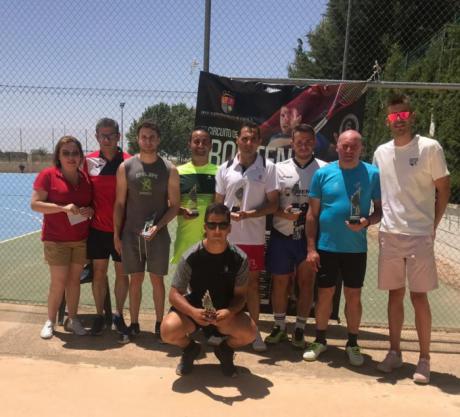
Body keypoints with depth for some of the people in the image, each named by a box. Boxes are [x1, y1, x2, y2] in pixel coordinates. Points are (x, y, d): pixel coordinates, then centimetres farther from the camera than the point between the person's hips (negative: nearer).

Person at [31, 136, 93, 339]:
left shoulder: (86, 177, 6)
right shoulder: (48, 175, -7)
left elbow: (93, 204, 16)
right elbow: (35, 204, -12)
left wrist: (90, 210, -7)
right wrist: (63, 208, -22)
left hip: (81, 239, 4)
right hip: (56, 239, -4)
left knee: (74, 279, 10)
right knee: (59, 281, 0)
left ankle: (73, 319, 23)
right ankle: (50, 321, 17)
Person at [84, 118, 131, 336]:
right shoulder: (89, 161, 1)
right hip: (97, 227, 2)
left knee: (122, 272, 8)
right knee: (99, 271, 9)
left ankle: (119, 314, 24)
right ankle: (99, 315, 23)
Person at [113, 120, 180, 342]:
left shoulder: (169, 170, -2)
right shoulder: (125, 167, 1)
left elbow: (174, 205, -1)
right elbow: (119, 204, 4)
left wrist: (157, 226, -14)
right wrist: (116, 234, 3)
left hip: (158, 234, -1)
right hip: (131, 234, 1)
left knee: (157, 280, 7)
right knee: (135, 279, 9)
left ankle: (159, 324, 21)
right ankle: (134, 325, 21)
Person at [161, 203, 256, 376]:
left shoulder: (239, 258, -13)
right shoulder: (191, 257, -18)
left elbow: (240, 295, -8)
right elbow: (174, 294, -15)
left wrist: (229, 312, -31)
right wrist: (193, 312, -35)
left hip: (225, 312, 1)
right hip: (193, 309, -1)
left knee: (249, 332, -27)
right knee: (168, 331, -29)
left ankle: (225, 349, 11)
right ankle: (190, 349, 9)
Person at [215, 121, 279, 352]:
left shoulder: (268, 167, -2)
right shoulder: (225, 168, 4)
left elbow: (273, 204, -3)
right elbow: (218, 204, 9)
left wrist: (250, 214, -17)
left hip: (254, 238, -2)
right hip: (227, 237, 2)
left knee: (252, 283, 7)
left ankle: (254, 330, 20)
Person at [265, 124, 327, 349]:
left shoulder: (324, 169, 0)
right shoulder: (280, 168, 4)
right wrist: (283, 214, -15)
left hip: (310, 236, -1)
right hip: (282, 235, 1)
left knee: (306, 282, 7)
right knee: (280, 281, 9)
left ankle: (300, 328, 22)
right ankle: (279, 326, 25)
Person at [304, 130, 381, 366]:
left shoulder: (373, 174, -2)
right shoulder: (323, 173, -1)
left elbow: (381, 209, 3)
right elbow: (312, 213, 1)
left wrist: (367, 222, -19)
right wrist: (311, 248, -3)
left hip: (356, 248, 0)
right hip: (326, 246, 0)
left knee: (353, 296, 10)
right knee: (325, 295, 10)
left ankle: (352, 344, 28)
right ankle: (320, 340, 28)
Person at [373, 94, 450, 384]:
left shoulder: (430, 148, -5)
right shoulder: (381, 152, 7)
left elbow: (444, 190, -1)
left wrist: (432, 227, -3)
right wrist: (380, 224, 6)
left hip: (420, 235, -4)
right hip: (389, 235, 4)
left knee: (419, 296, 1)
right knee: (395, 294, 11)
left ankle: (424, 358, 15)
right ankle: (395, 352, 24)